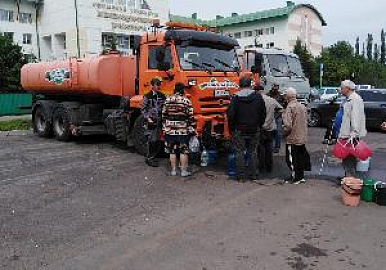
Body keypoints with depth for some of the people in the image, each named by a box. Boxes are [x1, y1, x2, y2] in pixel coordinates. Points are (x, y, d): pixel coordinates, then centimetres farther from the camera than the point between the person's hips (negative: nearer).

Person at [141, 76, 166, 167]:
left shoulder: (162, 96, 10)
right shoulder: (147, 96, -3)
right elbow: (143, 109, -3)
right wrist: (148, 118, -14)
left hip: (159, 122, 5)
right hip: (150, 122, -5)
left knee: (156, 141, 9)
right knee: (151, 141, -5)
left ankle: (153, 157, 21)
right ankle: (150, 159, 4)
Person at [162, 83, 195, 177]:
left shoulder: (168, 100, 5)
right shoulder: (187, 101, -4)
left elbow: (164, 115, 8)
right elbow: (190, 116, -5)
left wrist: (164, 128, 15)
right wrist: (191, 129, 2)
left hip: (170, 130, 3)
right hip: (183, 130, -3)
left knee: (172, 151, 9)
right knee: (184, 151, 4)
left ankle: (173, 170, 15)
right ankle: (184, 171, 8)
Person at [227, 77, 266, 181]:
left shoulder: (236, 98, -8)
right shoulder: (258, 96, 1)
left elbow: (230, 114, -9)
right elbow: (263, 113, 7)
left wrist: (231, 128, 1)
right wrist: (259, 125, 17)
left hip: (240, 130, -3)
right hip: (254, 130, 3)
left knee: (240, 152, 5)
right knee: (253, 152, 12)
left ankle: (241, 176, 6)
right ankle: (253, 175, 15)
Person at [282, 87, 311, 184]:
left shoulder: (290, 107, -19)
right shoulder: (302, 106, 6)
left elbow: (288, 125, -26)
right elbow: (305, 121, 15)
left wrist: (284, 132, -9)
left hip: (292, 138, -8)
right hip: (302, 137, 8)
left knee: (292, 158, 4)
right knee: (301, 157, 16)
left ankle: (295, 178, 11)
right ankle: (301, 176, 26)